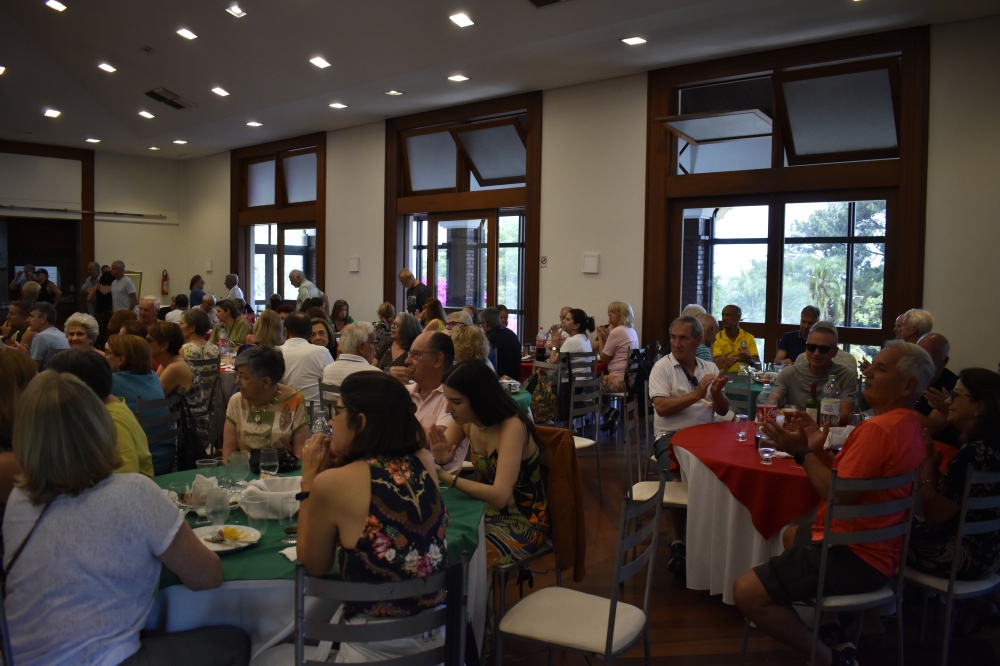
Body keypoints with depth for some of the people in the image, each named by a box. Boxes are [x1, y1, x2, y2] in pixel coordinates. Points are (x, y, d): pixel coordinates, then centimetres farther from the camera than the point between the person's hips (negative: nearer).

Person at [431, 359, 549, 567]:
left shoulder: (511, 427, -27)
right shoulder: (466, 421, -6)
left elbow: (500, 496, -35)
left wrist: (446, 477, -33)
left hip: (523, 523, -7)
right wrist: (438, 460, -23)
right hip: (488, 512, 7)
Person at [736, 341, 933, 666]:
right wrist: (817, 449, 0)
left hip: (854, 556, -11)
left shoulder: (878, 429, -24)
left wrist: (803, 452, -16)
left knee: (747, 591, -18)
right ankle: (834, 636, 23)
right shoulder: (907, 423, 11)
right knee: (791, 535, 36)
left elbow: (840, 494, -25)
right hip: (874, 545, 11)